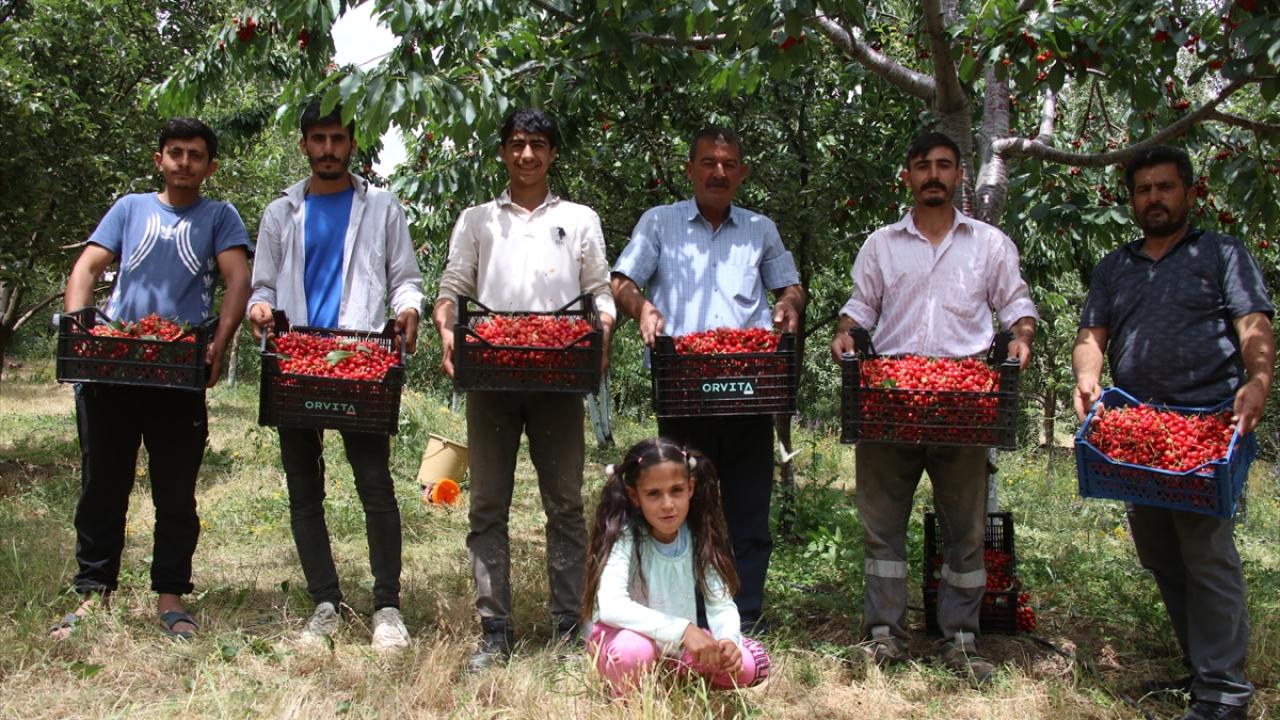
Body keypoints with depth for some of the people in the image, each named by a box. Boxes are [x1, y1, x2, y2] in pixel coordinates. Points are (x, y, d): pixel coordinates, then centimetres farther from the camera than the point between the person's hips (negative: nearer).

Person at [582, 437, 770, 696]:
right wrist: (683, 629, -44)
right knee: (634, 648, -38)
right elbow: (610, 606, -37)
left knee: (744, 665, -16)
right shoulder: (624, 535, -23)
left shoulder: (699, 536, -10)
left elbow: (721, 603, -10)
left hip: (680, 644, 5)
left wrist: (728, 640, -33)